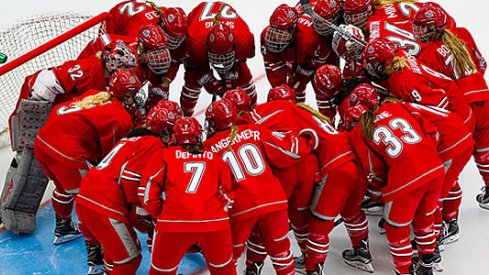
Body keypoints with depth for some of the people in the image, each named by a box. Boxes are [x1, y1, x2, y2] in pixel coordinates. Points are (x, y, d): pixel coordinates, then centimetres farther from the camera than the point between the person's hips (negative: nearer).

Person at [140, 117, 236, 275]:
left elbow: (149, 191, 7)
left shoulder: (164, 155, 15)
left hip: (175, 222, -1)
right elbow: (228, 192, 17)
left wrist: (158, 216, 20)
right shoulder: (214, 157, 20)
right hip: (214, 222, 2)